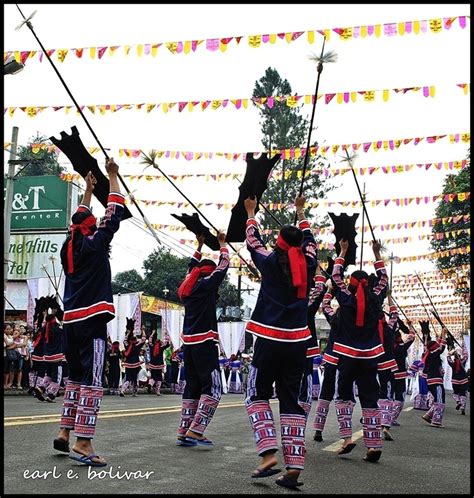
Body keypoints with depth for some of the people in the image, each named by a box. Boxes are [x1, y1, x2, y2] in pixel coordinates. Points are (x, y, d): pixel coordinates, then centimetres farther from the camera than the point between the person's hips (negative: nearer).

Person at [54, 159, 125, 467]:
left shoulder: (69, 247, 11)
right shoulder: (94, 245, -5)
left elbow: (78, 222, 30)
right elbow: (114, 213, 2)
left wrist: (88, 190, 38)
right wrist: (113, 176, 12)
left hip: (72, 320, 8)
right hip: (92, 319, -8)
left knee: (77, 376, 18)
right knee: (93, 380, -10)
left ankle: (65, 433, 23)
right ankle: (83, 443, -16)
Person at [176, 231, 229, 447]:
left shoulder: (187, 285, 13)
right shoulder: (207, 284, -7)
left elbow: (192, 267, 31)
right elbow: (223, 266, 2)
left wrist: (200, 245, 37)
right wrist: (222, 243, 16)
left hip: (188, 342, 8)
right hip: (205, 342, -8)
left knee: (192, 387, 13)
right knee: (213, 387, -7)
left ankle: (184, 432, 12)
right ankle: (195, 431, -16)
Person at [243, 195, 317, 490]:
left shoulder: (271, 263, -3)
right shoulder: (307, 265, 4)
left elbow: (253, 241, 16)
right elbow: (310, 242, 25)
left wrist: (251, 213, 33)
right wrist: (301, 213, 41)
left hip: (270, 339, -3)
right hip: (298, 341, 3)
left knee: (257, 396, 11)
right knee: (292, 402, 7)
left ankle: (268, 453, -6)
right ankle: (294, 468, 0)